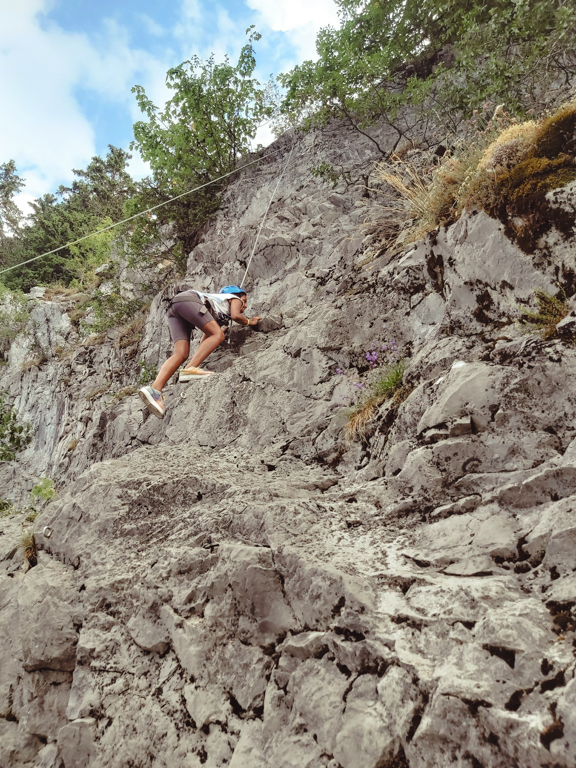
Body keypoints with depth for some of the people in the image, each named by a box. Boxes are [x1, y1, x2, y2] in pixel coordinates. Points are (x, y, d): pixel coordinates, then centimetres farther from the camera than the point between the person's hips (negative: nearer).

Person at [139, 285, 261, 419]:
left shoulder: (220, 315, 37)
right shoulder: (235, 299, 20)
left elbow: (206, 336, 33)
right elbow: (235, 316, -1)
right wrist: (249, 322, 16)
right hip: (188, 300, -7)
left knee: (181, 353, -9)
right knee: (218, 335, -15)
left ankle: (155, 389, -27)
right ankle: (189, 369, -33)